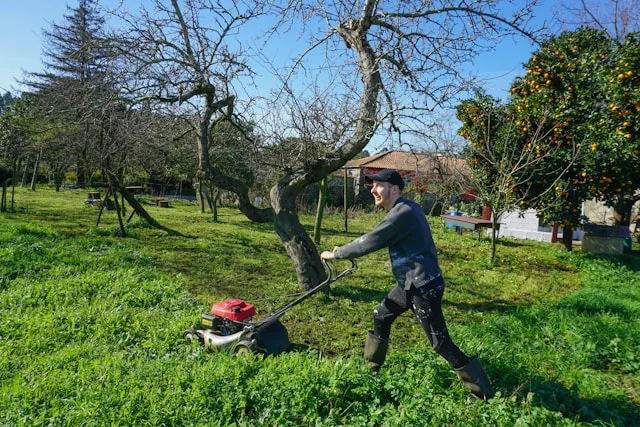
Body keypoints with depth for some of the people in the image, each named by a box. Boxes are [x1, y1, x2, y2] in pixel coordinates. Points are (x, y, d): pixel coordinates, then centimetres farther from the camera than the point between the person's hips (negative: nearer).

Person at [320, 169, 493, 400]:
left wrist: (335, 254, -7)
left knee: (441, 343, -2)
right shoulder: (404, 208, 9)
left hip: (425, 287, -10)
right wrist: (344, 249, 14)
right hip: (410, 284, 10)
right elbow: (375, 239, 19)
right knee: (381, 317, 19)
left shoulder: (402, 213, -23)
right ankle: (371, 367, 37)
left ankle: (483, 394, 13)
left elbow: (370, 242, -19)